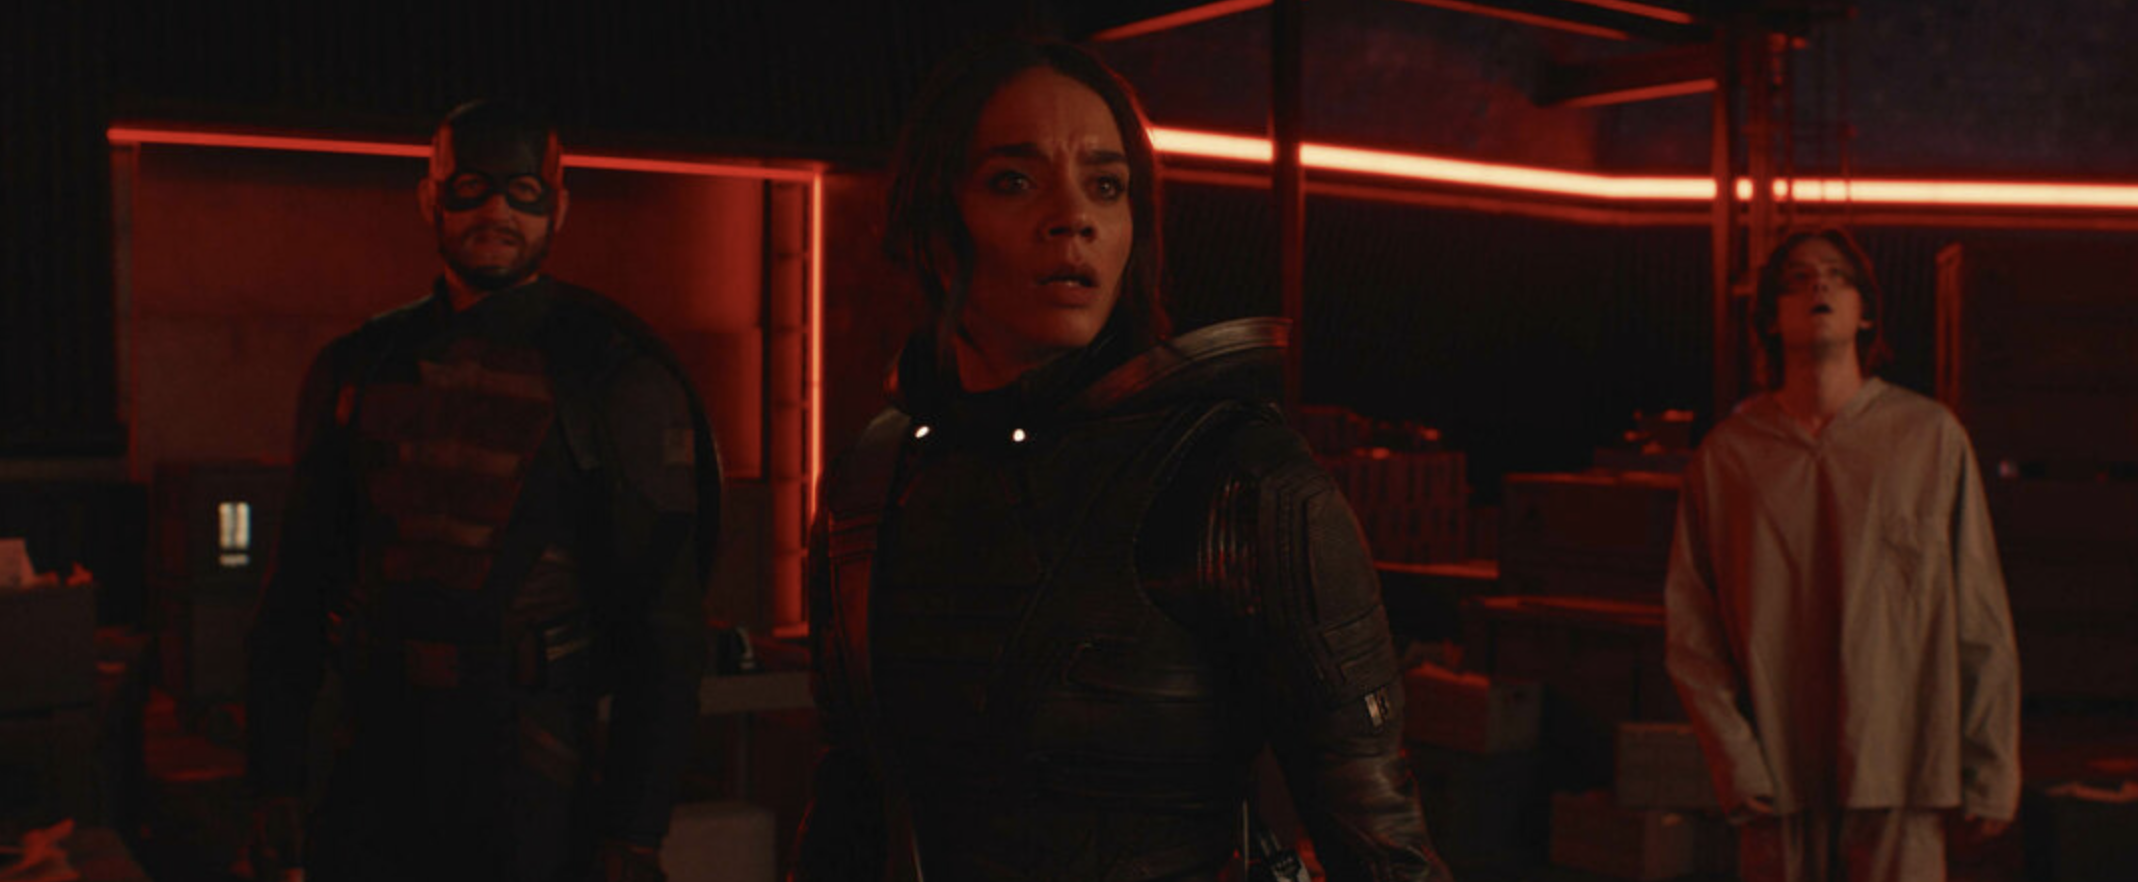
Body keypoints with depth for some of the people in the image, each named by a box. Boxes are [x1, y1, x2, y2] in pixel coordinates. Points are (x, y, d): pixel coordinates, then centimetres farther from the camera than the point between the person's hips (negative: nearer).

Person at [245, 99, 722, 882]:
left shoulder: (618, 378, -5)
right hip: (375, 777, 4)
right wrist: (275, 777, 7)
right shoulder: (356, 370, 8)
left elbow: (663, 625, -8)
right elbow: (298, 588, 13)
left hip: (534, 798, -3)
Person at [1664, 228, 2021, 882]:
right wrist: (1738, 767, -5)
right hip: (1778, 785, 0)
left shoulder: (1931, 437, 4)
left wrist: (1990, 775, 4)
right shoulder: (1726, 453, 4)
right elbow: (1691, 633, 4)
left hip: (1901, 778, 0)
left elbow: (1981, 625, 6)